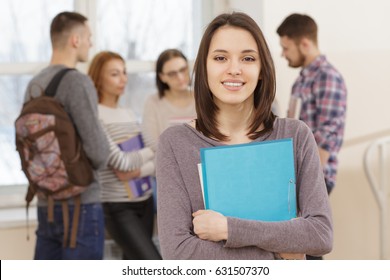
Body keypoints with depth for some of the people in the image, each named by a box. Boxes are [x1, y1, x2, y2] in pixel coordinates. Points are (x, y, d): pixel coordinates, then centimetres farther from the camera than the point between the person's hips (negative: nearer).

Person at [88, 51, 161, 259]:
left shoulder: (129, 115, 13)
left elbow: (156, 162, 12)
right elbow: (119, 161, -16)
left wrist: (139, 171, -10)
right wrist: (156, 150, -2)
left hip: (144, 201, 7)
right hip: (117, 207, -7)